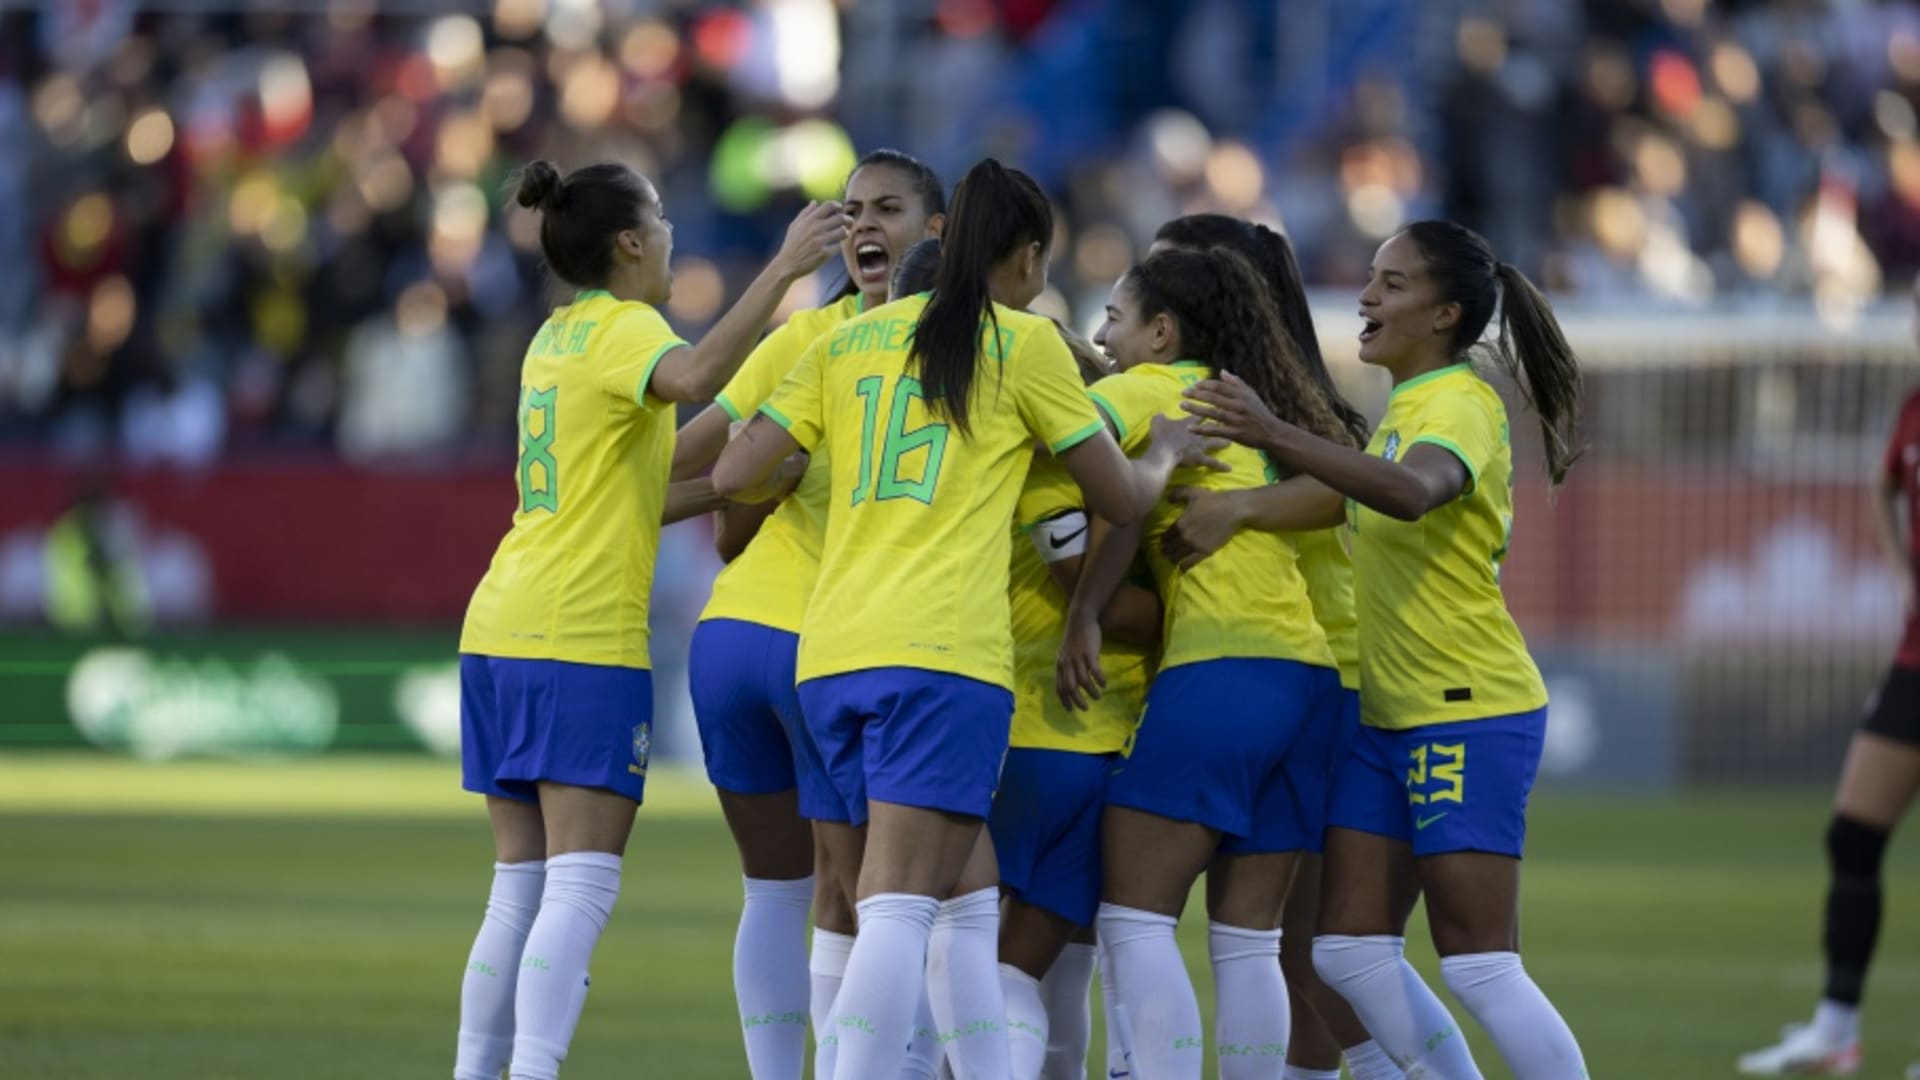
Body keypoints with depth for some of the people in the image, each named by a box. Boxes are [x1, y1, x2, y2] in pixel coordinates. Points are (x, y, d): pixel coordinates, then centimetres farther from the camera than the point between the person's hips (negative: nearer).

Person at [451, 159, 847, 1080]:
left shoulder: (557, 337, 18)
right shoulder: (624, 329, -7)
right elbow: (695, 376, -31)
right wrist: (784, 268, -30)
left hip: (501, 632, 8)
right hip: (584, 641, -8)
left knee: (521, 890, 10)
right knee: (581, 886, -12)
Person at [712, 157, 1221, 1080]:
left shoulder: (852, 340, 16)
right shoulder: (1022, 343, 4)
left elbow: (736, 477, 12)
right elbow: (1120, 498, 9)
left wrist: (790, 489, 34)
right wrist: (1168, 456, 30)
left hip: (832, 655, 6)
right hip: (942, 656, -6)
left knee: (951, 898, 16)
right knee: (897, 909, -14)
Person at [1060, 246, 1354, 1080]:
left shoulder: (1144, 390, 2)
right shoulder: (1243, 403, 24)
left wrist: (1083, 618, -13)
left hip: (1219, 669, -7)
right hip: (1310, 671, 7)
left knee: (1134, 921, -5)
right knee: (1247, 941, 8)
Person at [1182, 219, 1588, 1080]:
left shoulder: (1461, 405, -14)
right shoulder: (1404, 408, 15)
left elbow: (1413, 490, -37)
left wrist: (1280, 438, -50)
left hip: (1470, 714, -9)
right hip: (1390, 716, 9)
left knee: (1477, 965, -10)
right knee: (1350, 950, 4)